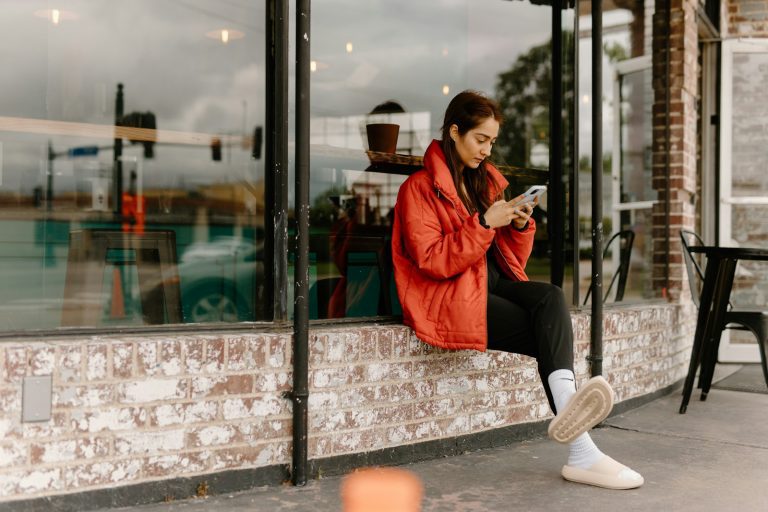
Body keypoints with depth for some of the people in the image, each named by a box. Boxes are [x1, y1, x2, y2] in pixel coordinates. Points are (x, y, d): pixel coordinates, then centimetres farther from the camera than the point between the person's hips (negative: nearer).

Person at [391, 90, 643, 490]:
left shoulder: (485, 181, 20)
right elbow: (432, 262, -13)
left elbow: (513, 259, 21)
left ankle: (566, 406, -47)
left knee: (551, 298, -28)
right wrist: (484, 223, -19)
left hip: (493, 284, 6)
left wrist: (520, 225, -1)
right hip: (450, 296, -6)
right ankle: (581, 453, -34)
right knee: (549, 335, -26)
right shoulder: (420, 187, -2)